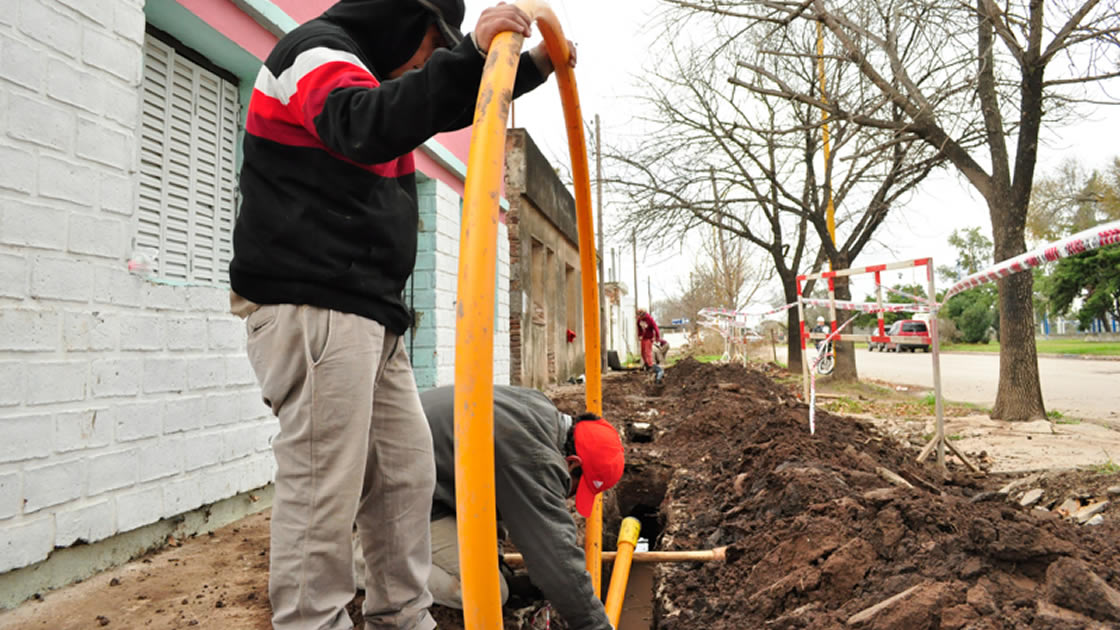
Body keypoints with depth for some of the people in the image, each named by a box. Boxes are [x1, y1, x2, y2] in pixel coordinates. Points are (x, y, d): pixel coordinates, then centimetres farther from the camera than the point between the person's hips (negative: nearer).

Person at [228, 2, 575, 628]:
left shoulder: (379, 74, 26)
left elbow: (451, 103, 37)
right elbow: (367, 127, -25)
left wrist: (534, 66, 31)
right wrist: (469, 53, -29)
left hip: (369, 315, 10)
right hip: (313, 311, -10)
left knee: (408, 472, 11)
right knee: (324, 491, -9)